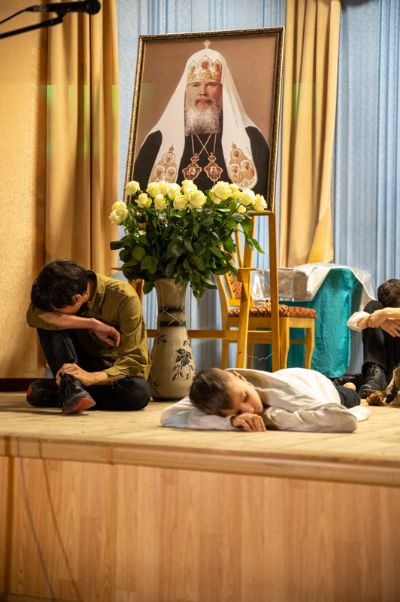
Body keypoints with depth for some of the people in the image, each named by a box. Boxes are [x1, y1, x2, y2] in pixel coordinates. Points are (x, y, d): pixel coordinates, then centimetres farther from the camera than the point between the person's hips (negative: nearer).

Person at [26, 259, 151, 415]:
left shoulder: (124, 298, -25)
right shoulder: (63, 291, -14)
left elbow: (135, 360, -26)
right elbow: (33, 316, -33)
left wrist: (91, 377, -42)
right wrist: (93, 324, -35)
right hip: (82, 365, 2)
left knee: (139, 392, -38)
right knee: (48, 320, -20)